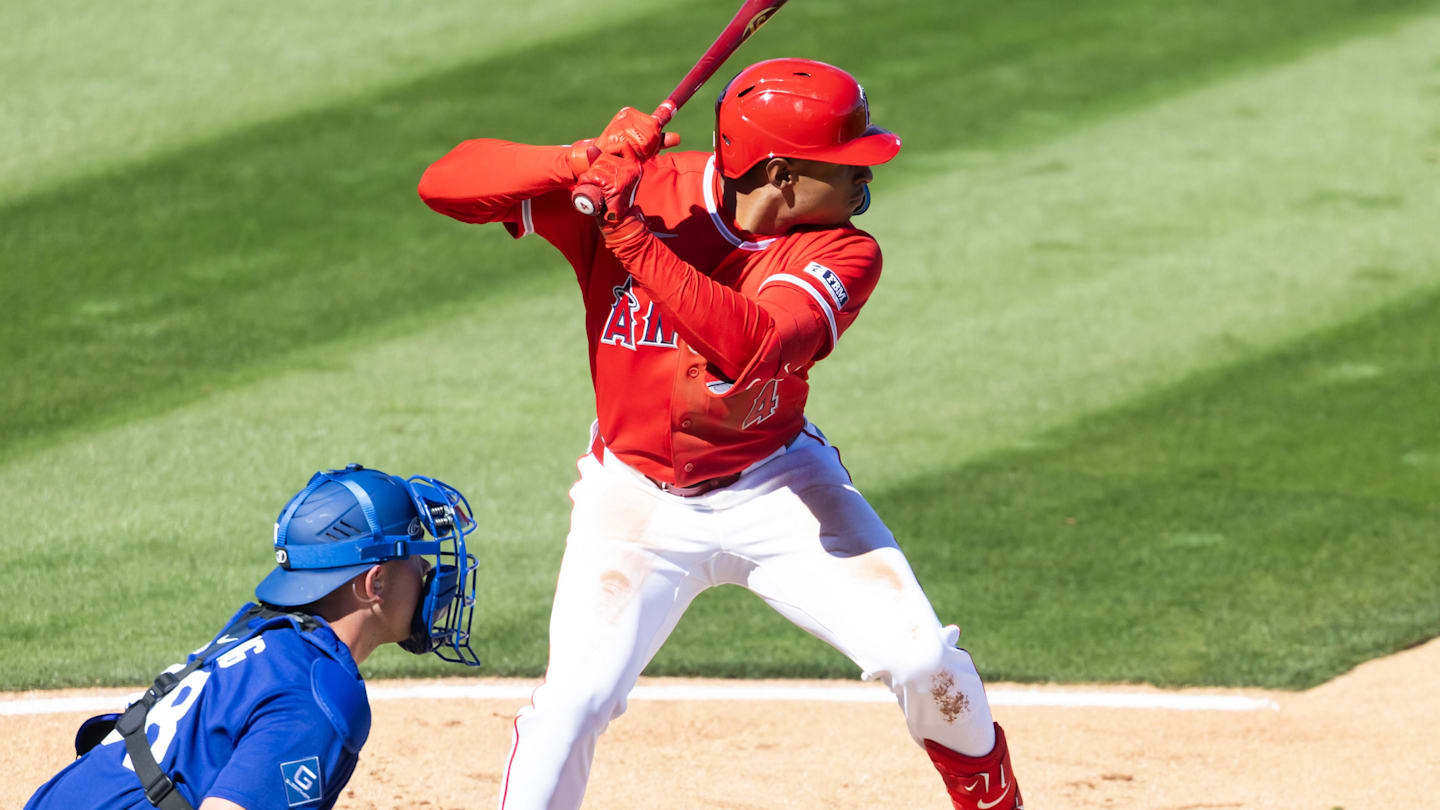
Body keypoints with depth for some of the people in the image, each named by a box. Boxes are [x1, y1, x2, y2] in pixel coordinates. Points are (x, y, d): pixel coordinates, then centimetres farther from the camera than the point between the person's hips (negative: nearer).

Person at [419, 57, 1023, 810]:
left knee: (926, 662, -7)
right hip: (637, 499, -1)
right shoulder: (639, 187, -18)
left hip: (776, 490, 1)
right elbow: (443, 184, -23)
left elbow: (754, 347, -37)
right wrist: (583, 160, -39)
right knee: (570, 703, -17)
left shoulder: (842, 254, -17)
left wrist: (634, 239, -44)